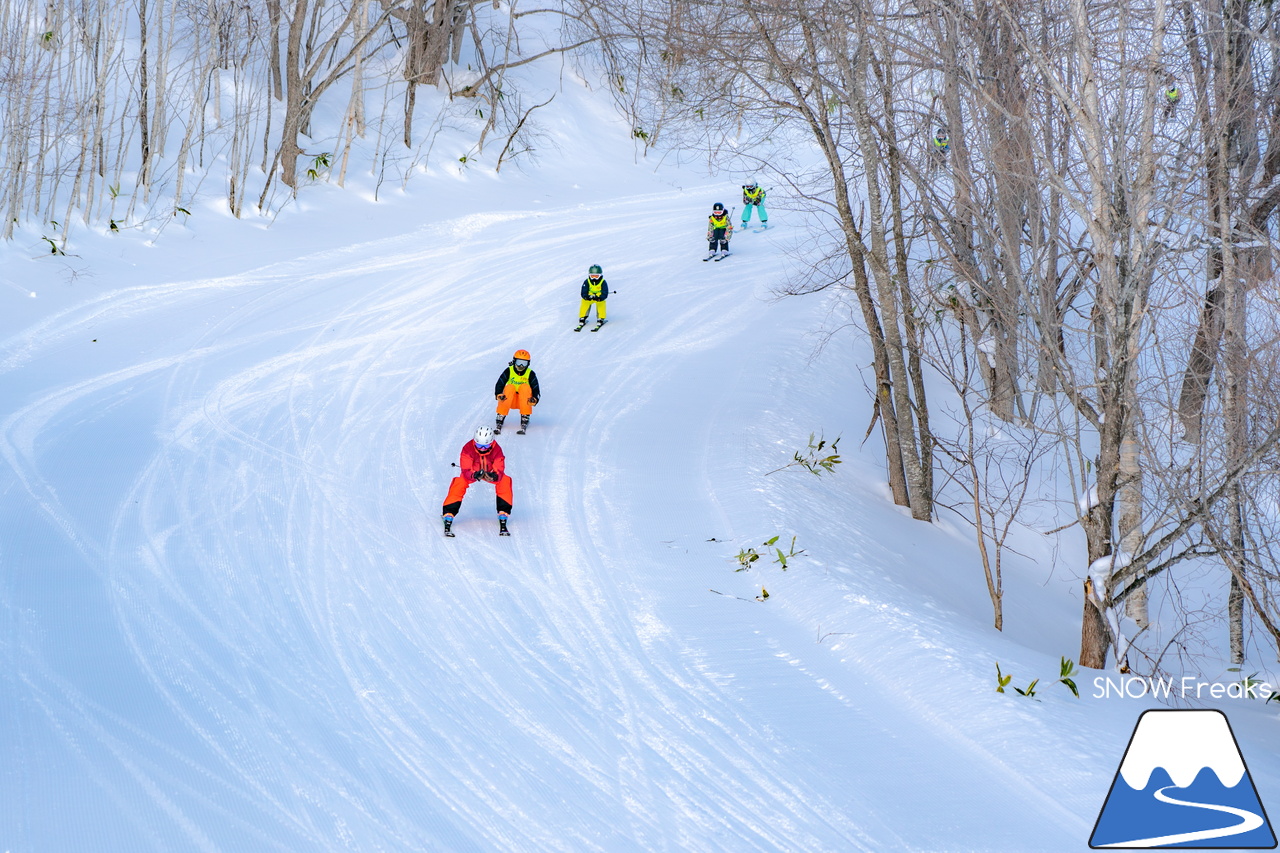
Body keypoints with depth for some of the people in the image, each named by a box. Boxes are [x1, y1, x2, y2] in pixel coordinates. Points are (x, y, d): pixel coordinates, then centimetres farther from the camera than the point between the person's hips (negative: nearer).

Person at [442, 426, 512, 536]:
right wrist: (474, 475, -55)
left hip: (490, 473, 1)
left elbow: (500, 471, -31)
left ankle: (503, 522, -21)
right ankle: (448, 520, -26)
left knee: (505, 481, -27)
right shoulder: (468, 449, -29)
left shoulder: (496, 450, -26)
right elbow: (466, 471, -31)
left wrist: (494, 476, -55)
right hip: (472, 473, -1)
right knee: (458, 483, -31)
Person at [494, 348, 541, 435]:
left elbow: (535, 389, -10)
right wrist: (499, 395, -32)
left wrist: (534, 399, -31)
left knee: (525, 387, -27)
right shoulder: (508, 371, -5)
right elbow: (499, 385, -11)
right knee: (509, 387, -29)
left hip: (524, 401, 0)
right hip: (510, 401, 0)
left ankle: (524, 421, -31)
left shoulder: (530, 374, -5)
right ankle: (500, 421, -33)